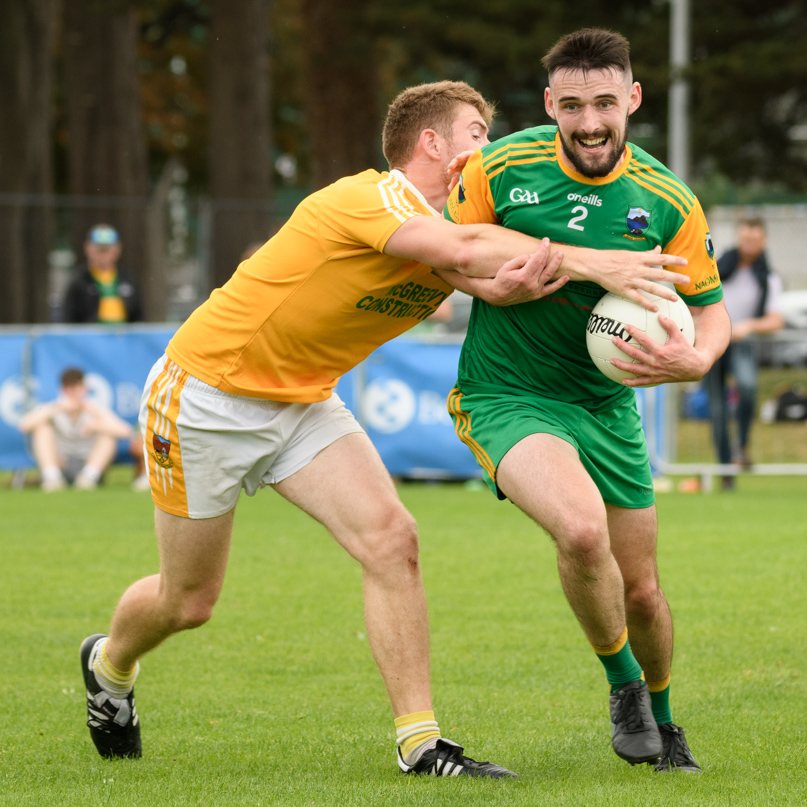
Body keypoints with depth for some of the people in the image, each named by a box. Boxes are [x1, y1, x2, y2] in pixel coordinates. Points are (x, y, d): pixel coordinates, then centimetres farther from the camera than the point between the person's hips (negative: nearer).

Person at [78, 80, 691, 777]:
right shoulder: (370, 196, -25)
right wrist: (592, 262, -45)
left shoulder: (446, 226, -1)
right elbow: (462, 248, -42)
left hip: (303, 402, 7)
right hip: (207, 396, -7)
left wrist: (517, 283, -47)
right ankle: (109, 664, 41)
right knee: (187, 602, 7)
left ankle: (419, 742, -11)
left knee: (391, 539, -15)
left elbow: (477, 273, -23)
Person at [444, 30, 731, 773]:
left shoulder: (668, 203, -7)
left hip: (605, 402, 3)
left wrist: (692, 359, -22)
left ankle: (660, 719, 39)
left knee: (641, 591, 8)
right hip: (507, 397, -3)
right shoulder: (501, 169, -13)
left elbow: (711, 312, 2)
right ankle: (623, 683, -4)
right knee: (582, 528, -30)